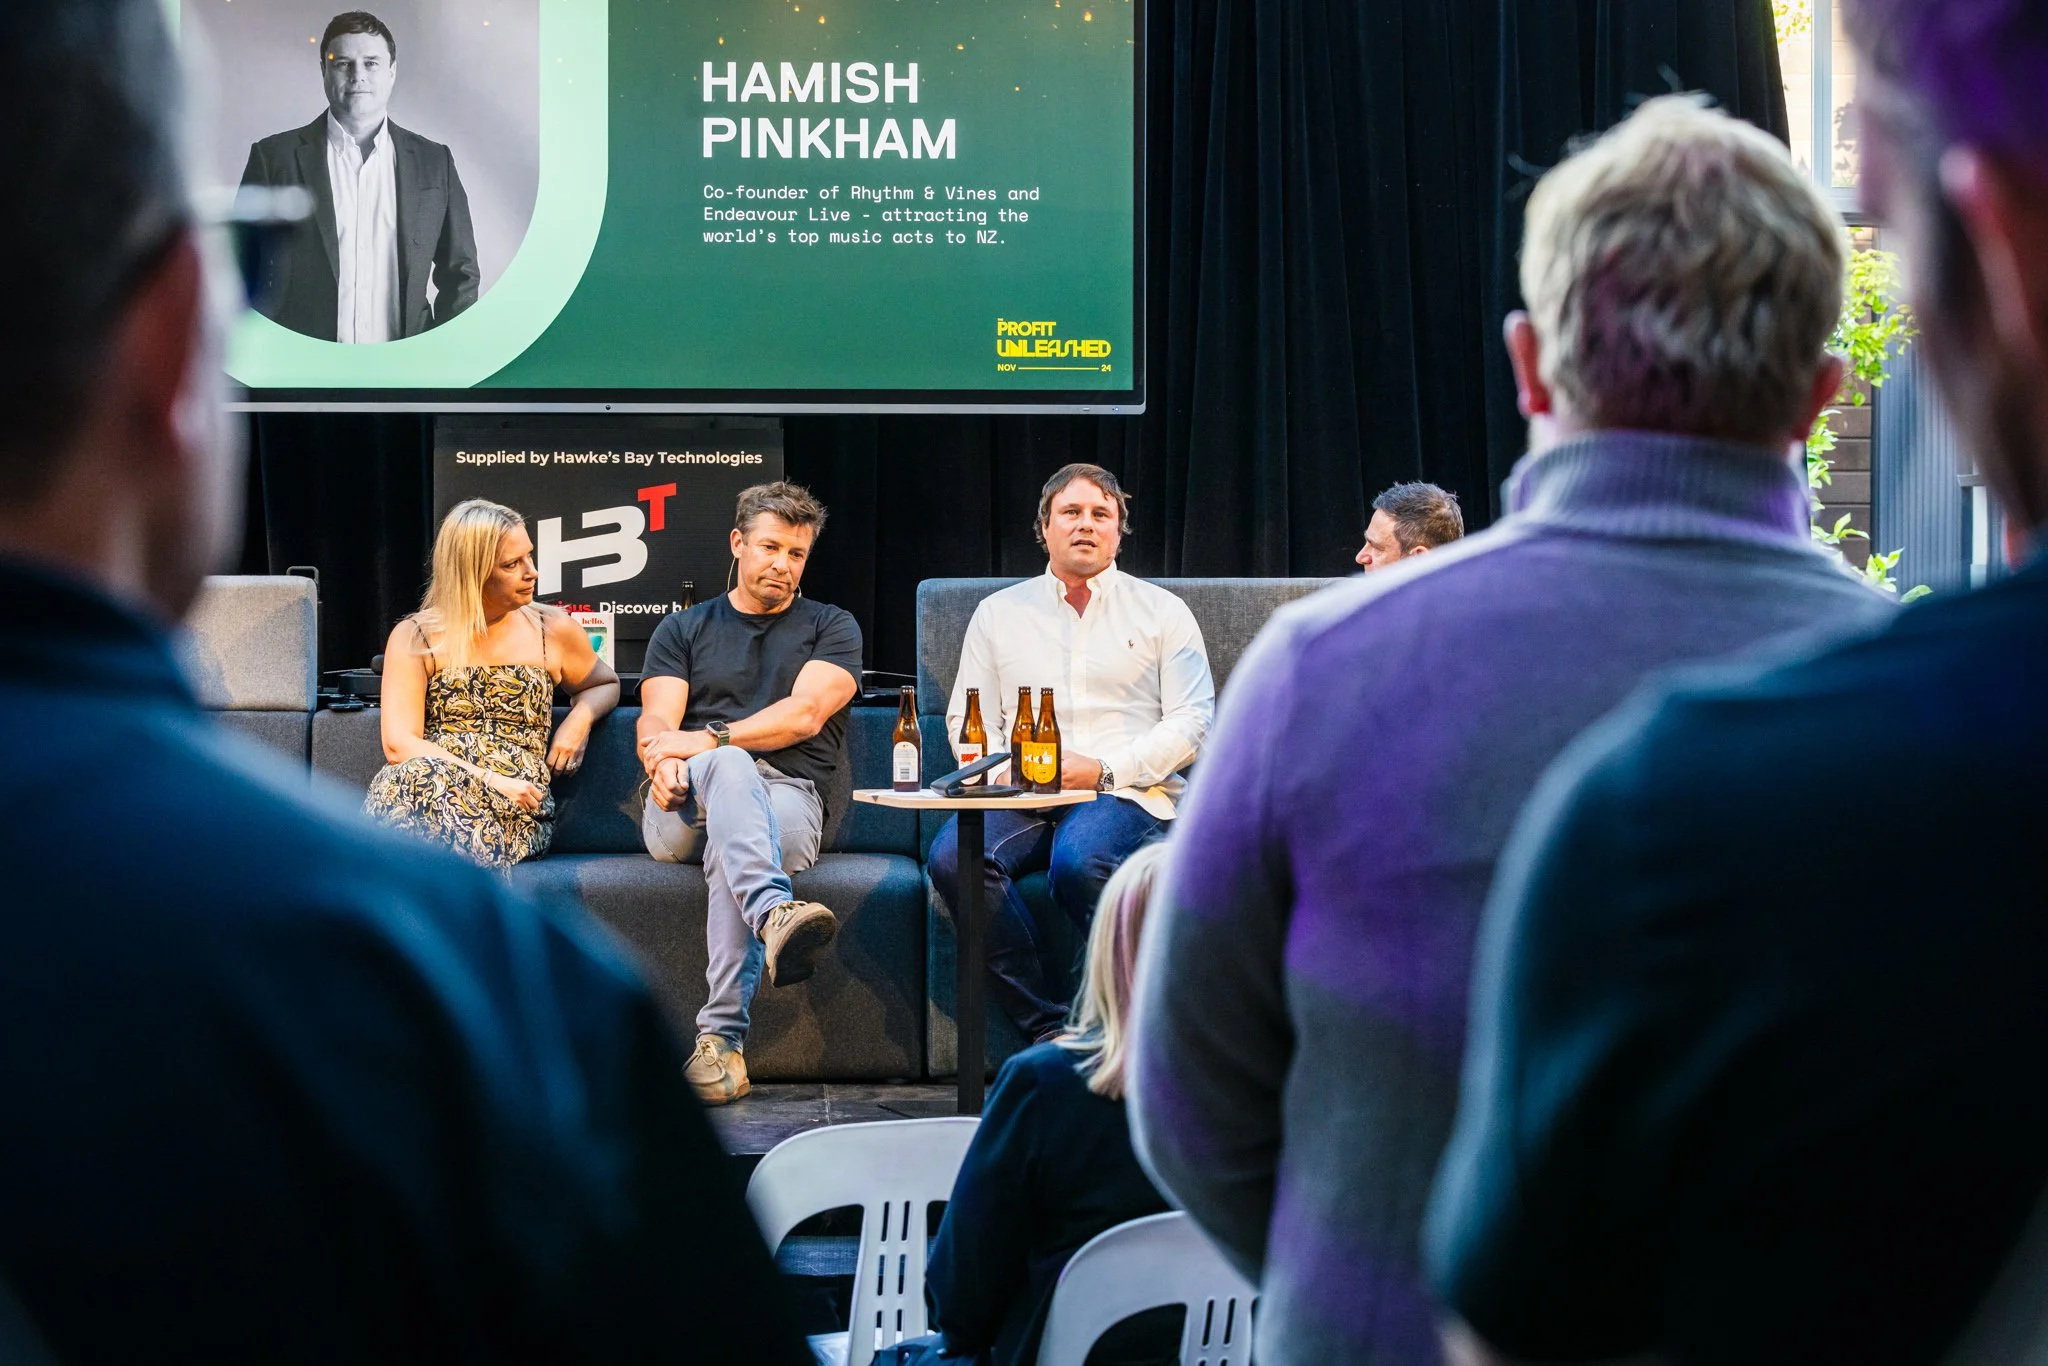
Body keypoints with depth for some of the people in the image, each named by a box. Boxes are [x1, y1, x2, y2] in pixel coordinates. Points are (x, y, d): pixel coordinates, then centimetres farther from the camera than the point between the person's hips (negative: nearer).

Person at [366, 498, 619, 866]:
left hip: (517, 812, -1)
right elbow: (399, 744, -1)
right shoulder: (414, 638, 10)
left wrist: (580, 719, 8)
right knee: (412, 777, -40)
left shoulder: (552, 629, 15)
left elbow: (605, 684, 34)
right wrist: (490, 779, -14)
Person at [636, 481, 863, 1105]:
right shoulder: (683, 630, 24)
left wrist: (709, 739, -10)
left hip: (788, 796, -1)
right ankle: (773, 913, -65)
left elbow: (804, 715, 0)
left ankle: (721, 1037, -46)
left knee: (729, 847, -38)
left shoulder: (830, 627, 19)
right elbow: (657, 723, 9)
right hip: (685, 809, 1)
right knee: (730, 766, -37)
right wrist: (664, 761, -16)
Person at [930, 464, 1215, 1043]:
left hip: (1128, 795, -3)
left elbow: (1192, 723, 5)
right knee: (954, 855, -31)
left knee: (1079, 859, -38)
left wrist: (1105, 770, -10)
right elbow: (965, 721, 16)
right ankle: (1049, 1027, -27)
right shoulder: (999, 612, 20)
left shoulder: (1162, 612, 14)